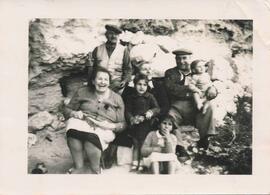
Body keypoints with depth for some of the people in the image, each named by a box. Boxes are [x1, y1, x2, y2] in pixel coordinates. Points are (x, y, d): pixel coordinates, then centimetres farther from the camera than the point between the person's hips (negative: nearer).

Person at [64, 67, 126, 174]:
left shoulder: (116, 99, 10)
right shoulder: (83, 92, 11)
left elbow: (122, 124, 9)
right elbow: (67, 109, 16)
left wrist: (111, 126, -12)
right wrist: (75, 113, -7)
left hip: (104, 129, -2)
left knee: (92, 137, -38)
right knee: (73, 123, -35)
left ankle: (95, 170, -11)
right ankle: (79, 167, -23)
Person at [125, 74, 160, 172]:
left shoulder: (150, 97, 1)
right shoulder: (130, 98, 4)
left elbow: (157, 108, -6)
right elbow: (127, 111, 0)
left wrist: (151, 112, -27)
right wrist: (132, 119, -19)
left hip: (146, 124, -1)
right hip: (135, 124, 1)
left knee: (143, 144, 4)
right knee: (136, 144, 9)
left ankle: (141, 164, 12)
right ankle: (134, 164, 15)